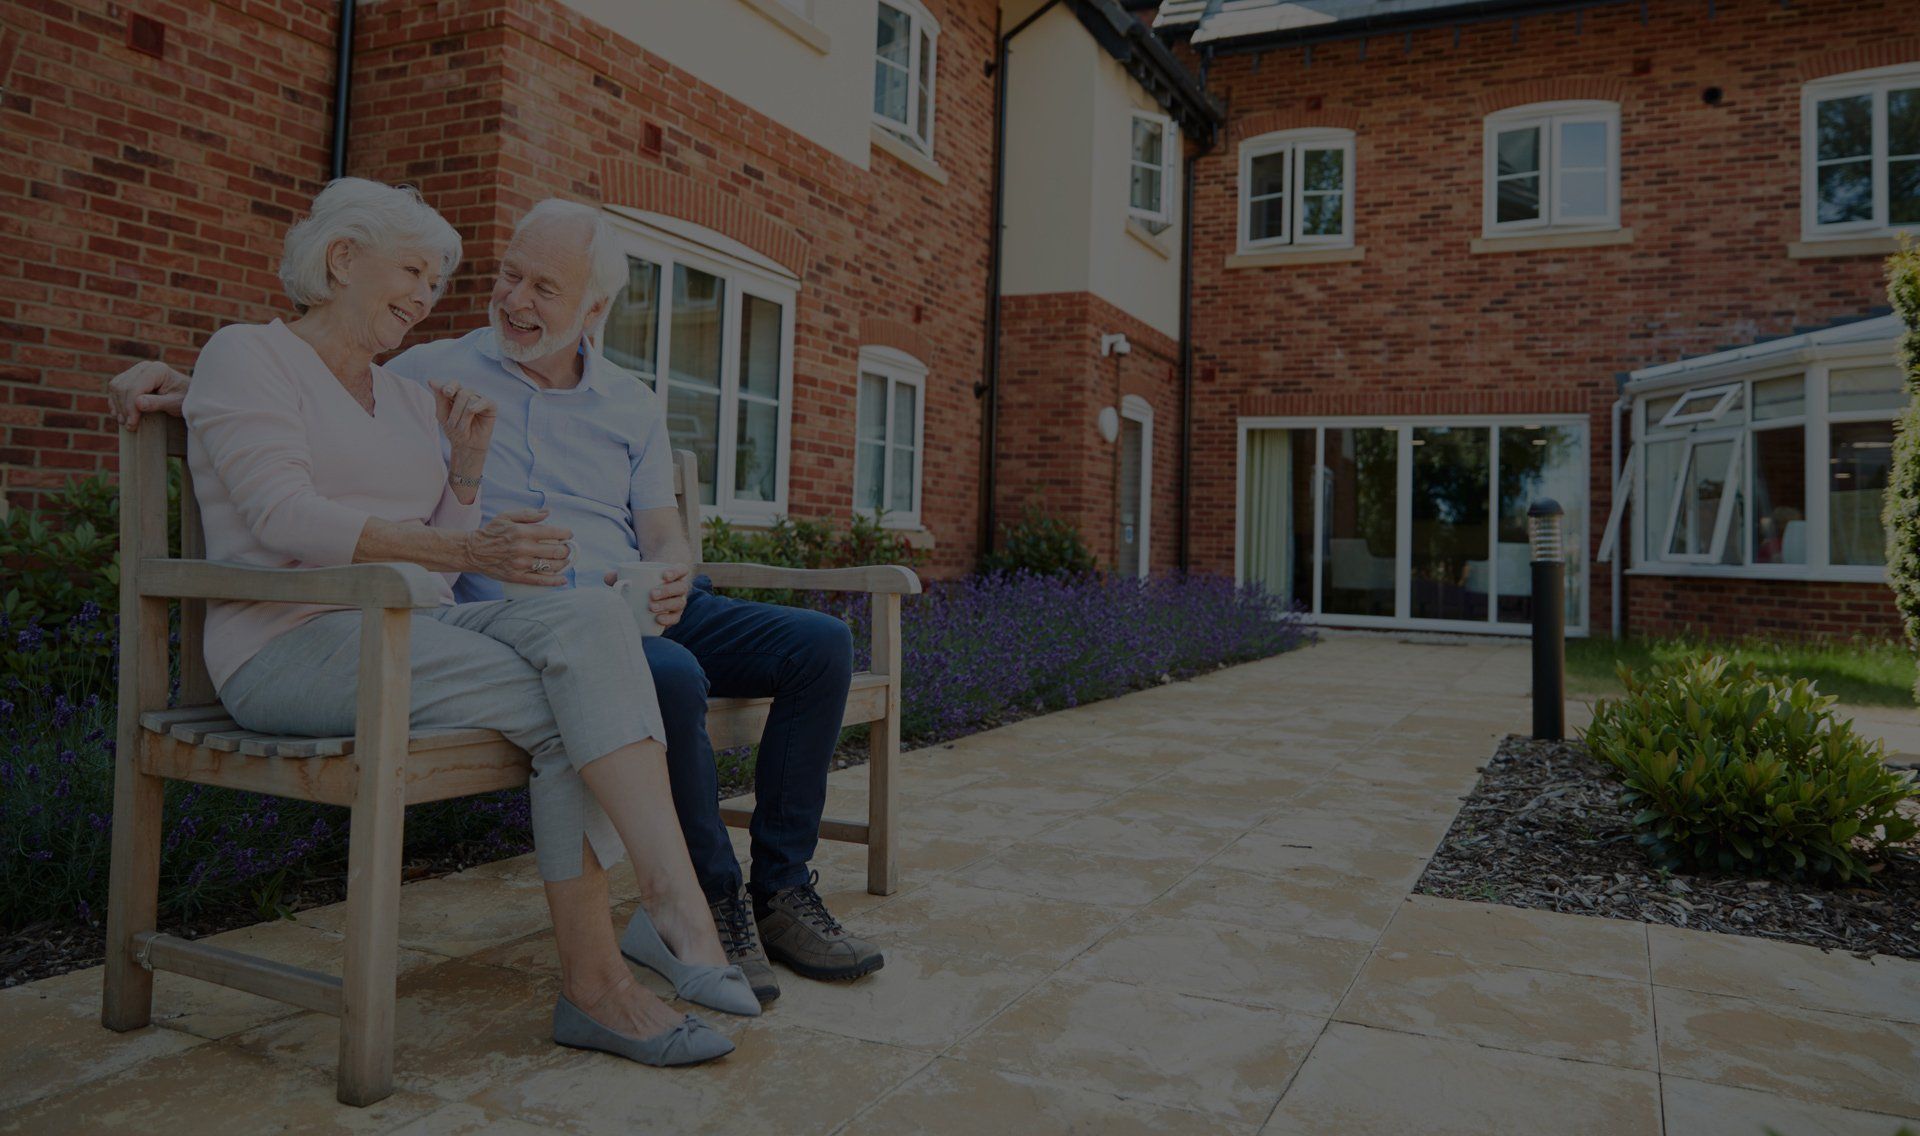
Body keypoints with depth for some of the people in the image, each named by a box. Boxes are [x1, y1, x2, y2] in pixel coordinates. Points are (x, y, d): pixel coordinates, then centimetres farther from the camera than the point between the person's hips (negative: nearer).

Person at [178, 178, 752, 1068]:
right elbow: (286, 518, -16)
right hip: (293, 643, -5)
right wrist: (464, 548, -27)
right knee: (568, 710, -26)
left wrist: (468, 466, 4)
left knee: (588, 619, -25)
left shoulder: (409, 399, 22)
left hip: (409, 627, 6)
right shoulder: (247, 355, 3)